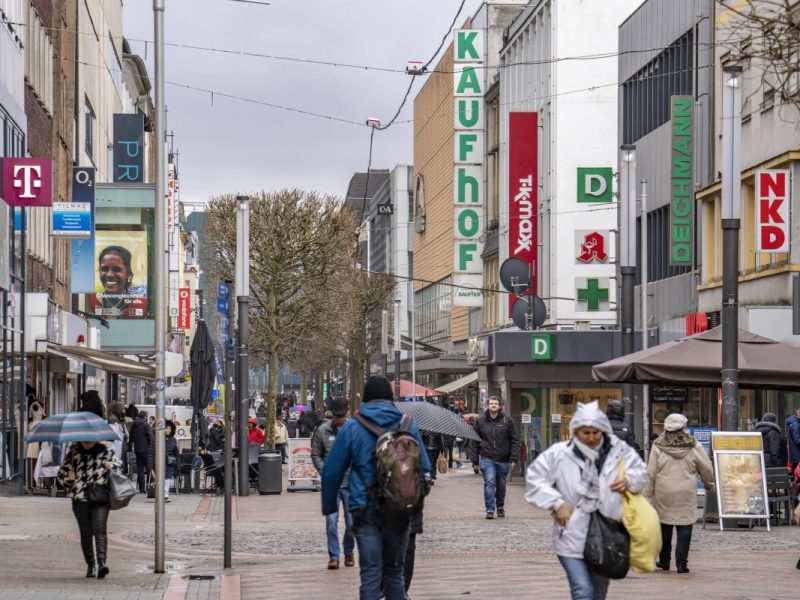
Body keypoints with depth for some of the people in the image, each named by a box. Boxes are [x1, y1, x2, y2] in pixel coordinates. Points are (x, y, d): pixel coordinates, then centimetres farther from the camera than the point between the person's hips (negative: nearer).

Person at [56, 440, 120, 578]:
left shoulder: (105, 451, 8)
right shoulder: (73, 451, 10)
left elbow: (118, 465, 19)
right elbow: (61, 472, 16)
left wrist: (111, 466, -3)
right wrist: (68, 478, -6)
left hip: (101, 499, -2)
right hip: (80, 499, 2)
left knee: (99, 529, -15)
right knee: (85, 532, 5)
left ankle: (102, 563, -23)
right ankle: (90, 565, 17)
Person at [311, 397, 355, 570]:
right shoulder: (322, 430, 0)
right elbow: (315, 454, 7)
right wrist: (325, 472, -5)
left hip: (351, 483, 0)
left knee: (351, 522, 6)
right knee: (331, 520, -6)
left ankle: (349, 553, 25)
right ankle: (333, 556, -1)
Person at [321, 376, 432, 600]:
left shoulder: (351, 428, 0)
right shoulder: (408, 425, 4)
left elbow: (332, 472, 1)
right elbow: (424, 468, 6)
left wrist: (329, 506, 11)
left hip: (365, 510, -2)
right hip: (399, 511, 2)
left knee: (370, 574, -1)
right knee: (394, 572, 13)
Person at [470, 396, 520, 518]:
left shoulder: (507, 421, 2)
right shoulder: (480, 421, 4)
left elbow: (515, 440, 2)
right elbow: (474, 442, 7)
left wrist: (513, 458, -5)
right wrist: (475, 460, 3)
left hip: (503, 459, 1)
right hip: (487, 459, -1)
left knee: (501, 485, 12)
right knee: (489, 483, -14)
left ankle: (500, 507, 31)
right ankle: (490, 510, -13)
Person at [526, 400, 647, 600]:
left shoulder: (619, 451, -2)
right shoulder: (559, 454, -9)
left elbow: (640, 471, 12)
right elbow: (535, 478, -2)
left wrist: (629, 481, -10)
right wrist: (557, 504, -10)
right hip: (572, 537, -3)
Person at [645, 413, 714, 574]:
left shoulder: (658, 446, -3)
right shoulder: (693, 446, -2)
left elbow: (650, 473, -2)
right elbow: (706, 468, 5)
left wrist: (648, 493, 5)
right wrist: (709, 485, 23)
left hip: (663, 494, 1)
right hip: (686, 494, -1)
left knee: (664, 526, 14)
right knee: (684, 527, 2)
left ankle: (664, 560, 22)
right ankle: (681, 562, -3)